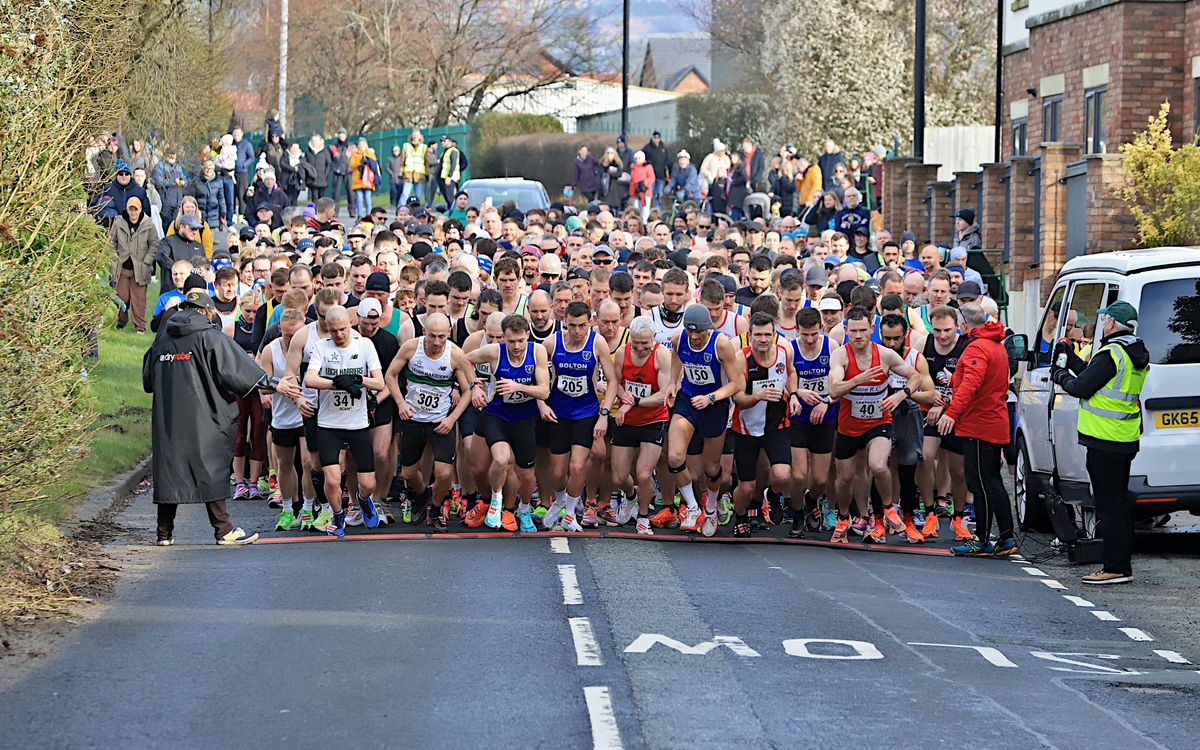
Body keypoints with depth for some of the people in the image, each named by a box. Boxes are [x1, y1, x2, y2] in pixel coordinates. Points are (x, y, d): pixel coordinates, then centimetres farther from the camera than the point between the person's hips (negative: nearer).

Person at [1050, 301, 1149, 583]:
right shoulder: (1137, 356, 13)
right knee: (1120, 502, 15)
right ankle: (1122, 565, 20)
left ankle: (1116, 567, -7)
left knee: (1109, 505, -7)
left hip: (1104, 442, -10)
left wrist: (1059, 375, 3)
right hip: (1126, 441, 10)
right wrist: (1070, 357, 20)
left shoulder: (1111, 354, -17)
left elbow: (1082, 387, -15)